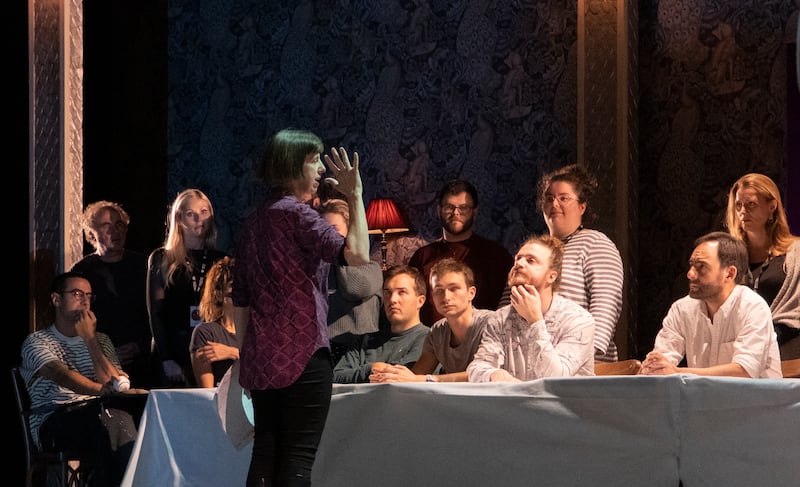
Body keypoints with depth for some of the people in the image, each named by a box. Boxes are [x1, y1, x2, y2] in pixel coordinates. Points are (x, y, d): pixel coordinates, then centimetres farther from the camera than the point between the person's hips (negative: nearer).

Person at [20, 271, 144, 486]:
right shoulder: (36, 341, 7)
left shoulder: (100, 340, 23)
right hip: (54, 419, -4)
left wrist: (90, 338, 0)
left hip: (96, 414, 4)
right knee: (107, 420, -36)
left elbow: (114, 384, 4)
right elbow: (59, 374, -17)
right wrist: (100, 390, -37)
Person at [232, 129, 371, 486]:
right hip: (303, 355, -8)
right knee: (299, 457, -7)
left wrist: (246, 359, 22)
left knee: (265, 454, 9)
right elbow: (356, 254, -23)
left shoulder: (254, 221, 16)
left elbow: (240, 301, 18)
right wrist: (355, 196, -14)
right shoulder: (296, 214, -10)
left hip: (262, 359, 8)